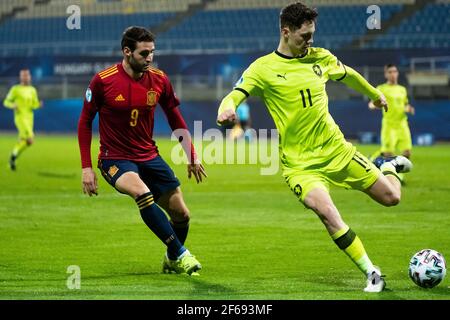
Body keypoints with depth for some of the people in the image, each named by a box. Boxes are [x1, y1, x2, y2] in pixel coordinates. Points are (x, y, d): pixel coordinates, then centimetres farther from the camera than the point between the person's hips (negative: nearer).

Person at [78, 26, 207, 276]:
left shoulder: (159, 80, -3)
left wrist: (191, 157, 12)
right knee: (142, 193, -34)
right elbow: (85, 122, -3)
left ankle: (171, 261, 31)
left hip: (149, 156, 5)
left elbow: (175, 119, 13)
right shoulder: (103, 81, -13)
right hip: (115, 159, -4)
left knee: (181, 214, 1)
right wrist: (86, 167, -6)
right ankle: (180, 254, -24)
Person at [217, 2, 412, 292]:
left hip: (336, 149, 4)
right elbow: (234, 97, -17)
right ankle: (372, 275, -14)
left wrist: (375, 94, 38)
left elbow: (348, 75, 23)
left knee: (391, 197, 5)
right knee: (328, 213, -27)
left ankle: (391, 169, 43)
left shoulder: (321, 58, 3)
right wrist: (227, 110, -42)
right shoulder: (263, 68, -8)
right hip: (300, 164, -4)